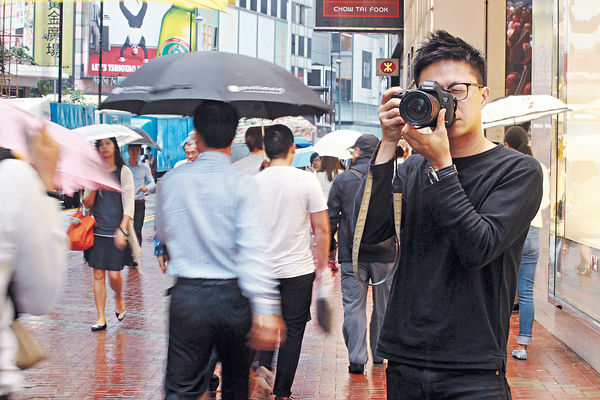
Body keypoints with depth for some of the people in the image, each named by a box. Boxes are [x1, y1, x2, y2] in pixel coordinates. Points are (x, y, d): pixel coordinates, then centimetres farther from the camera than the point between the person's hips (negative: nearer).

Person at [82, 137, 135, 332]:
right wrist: (94, 188, -12)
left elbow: (129, 205, -5)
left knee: (114, 274, -6)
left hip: (116, 231, -3)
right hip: (97, 231, 3)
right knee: (98, 275, 2)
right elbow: (86, 204, 7)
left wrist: (122, 230, -15)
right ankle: (101, 319, 10)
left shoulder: (124, 172, 0)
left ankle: (119, 300, 26)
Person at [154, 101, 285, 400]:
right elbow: (252, 249, -17)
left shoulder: (170, 181, 0)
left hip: (186, 297, 1)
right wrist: (265, 309, -19)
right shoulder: (243, 185, -9)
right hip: (233, 296, -1)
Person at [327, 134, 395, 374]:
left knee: (353, 306, 2)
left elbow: (331, 217, 0)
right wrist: (399, 245, 17)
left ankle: (357, 359, -4)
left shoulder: (343, 179, -1)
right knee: (383, 306, 13)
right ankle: (380, 354, 22)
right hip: (384, 254, 2)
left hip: (351, 253, -1)